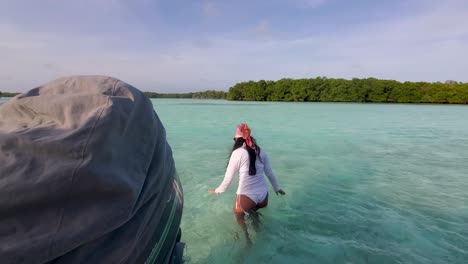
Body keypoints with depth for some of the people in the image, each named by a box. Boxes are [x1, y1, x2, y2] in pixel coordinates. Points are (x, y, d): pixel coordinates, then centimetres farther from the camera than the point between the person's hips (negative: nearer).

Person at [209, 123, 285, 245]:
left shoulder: (237, 153, -11)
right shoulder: (260, 152, 2)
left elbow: (229, 176, -6)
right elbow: (269, 173, 10)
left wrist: (218, 190, 9)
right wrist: (277, 188, 24)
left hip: (246, 196, -5)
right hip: (263, 195, 5)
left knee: (239, 215, 23)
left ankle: (247, 237, 9)